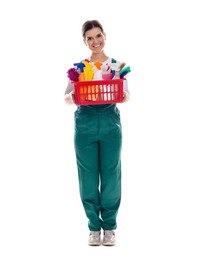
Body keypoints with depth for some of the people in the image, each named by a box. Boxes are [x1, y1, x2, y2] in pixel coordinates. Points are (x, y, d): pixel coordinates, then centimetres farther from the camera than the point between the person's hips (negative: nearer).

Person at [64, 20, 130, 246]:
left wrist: (124, 97, -19)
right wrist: (73, 97, -20)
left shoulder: (117, 65, 7)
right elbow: (67, 97, 3)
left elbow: (126, 95, 4)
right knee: (88, 178, 3)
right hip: (85, 123, 0)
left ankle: (109, 226, 18)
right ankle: (94, 226, 18)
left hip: (110, 123, 0)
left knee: (111, 176, 2)